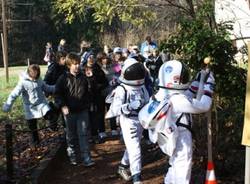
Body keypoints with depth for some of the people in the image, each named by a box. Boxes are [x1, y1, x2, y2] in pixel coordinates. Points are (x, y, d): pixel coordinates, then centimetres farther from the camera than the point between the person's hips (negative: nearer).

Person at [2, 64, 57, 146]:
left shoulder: (39, 80, -3)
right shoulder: (23, 82, -17)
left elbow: (47, 88, 11)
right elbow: (14, 94, -19)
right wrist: (7, 105, -27)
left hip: (42, 104, 2)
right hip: (30, 108, -2)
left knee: (52, 117, -24)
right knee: (32, 127, 12)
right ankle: (35, 141, 35)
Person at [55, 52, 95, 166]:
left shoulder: (83, 77, 3)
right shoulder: (63, 79, -7)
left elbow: (88, 92, 16)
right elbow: (58, 93, -4)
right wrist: (62, 106, -16)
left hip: (83, 111, 1)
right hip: (69, 111, -1)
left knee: (83, 134, -2)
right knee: (71, 135, 11)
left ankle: (86, 157, -2)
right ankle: (72, 156, 28)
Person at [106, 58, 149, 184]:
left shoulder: (142, 88, 1)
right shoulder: (122, 89, -17)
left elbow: (147, 103, 11)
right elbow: (115, 109, -24)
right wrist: (129, 106, -38)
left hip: (140, 121, 7)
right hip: (128, 122, -6)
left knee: (132, 148, 22)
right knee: (135, 150, -8)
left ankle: (123, 167, 44)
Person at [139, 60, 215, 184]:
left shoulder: (161, 96, -2)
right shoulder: (177, 100, -28)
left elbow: (186, 98, 13)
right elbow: (203, 106, -22)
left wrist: (198, 82, 10)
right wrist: (208, 85, -10)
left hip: (171, 142, 8)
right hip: (181, 143, -8)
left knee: (175, 167, 28)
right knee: (182, 173, 7)